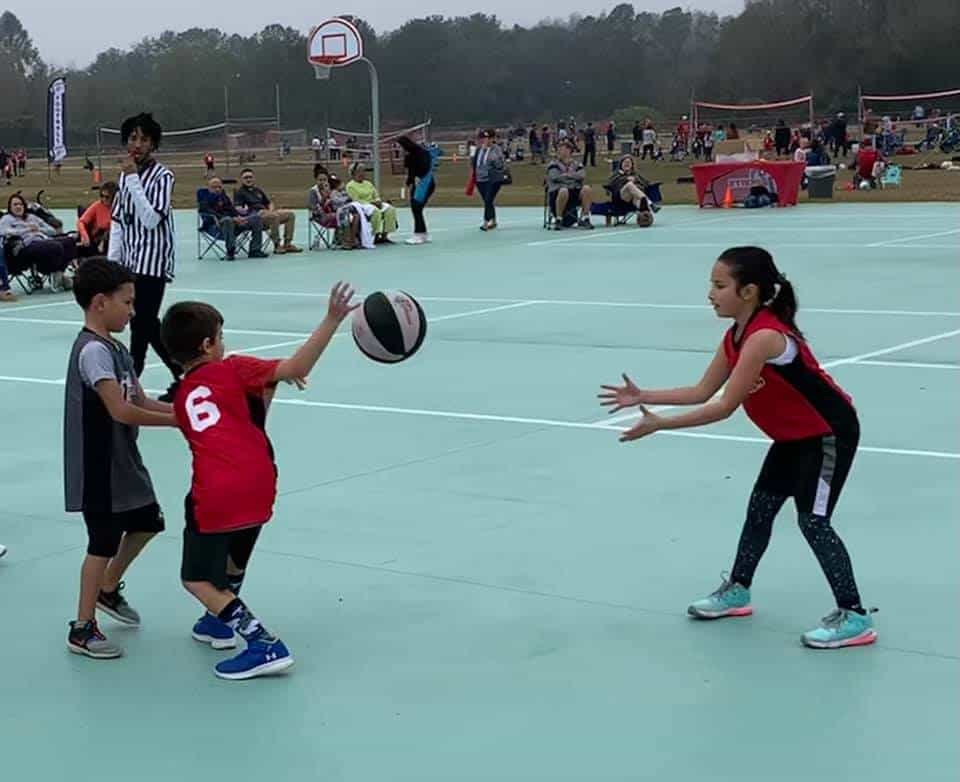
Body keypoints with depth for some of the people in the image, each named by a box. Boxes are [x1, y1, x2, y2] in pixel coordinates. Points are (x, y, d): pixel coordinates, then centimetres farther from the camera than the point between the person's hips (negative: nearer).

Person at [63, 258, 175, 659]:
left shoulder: (114, 348, 9)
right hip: (99, 469, -10)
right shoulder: (93, 350, -22)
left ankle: (108, 591, 41)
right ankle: (82, 629, 11)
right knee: (103, 543, -1)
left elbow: (141, 401, 8)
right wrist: (177, 421, -19)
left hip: (124, 461, 10)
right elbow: (121, 411, -27)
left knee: (145, 524, 22)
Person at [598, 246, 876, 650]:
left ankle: (855, 618, -5)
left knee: (813, 520, -11)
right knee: (760, 507, 14)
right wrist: (643, 397, -4)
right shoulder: (736, 336, -1)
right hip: (794, 435, 10)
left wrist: (661, 424, -28)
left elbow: (725, 406, -30)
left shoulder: (764, 336, -31)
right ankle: (737, 590, 28)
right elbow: (702, 391, 3)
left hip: (830, 433, -10)